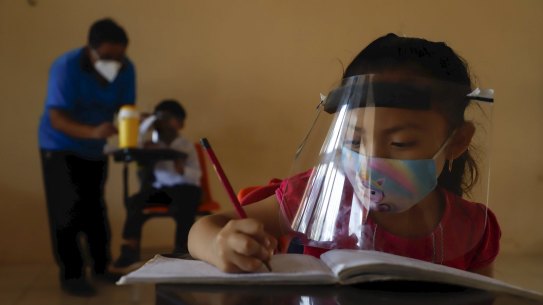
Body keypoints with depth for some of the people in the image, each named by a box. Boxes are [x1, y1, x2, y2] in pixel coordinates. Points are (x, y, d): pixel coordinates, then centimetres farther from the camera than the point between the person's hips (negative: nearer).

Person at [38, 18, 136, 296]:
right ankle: (70, 275, 3)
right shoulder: (66, 67, -28)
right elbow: (57, 119, -32)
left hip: (95, 149, 4)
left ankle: (101, 267, 23)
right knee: (67, 210, -6)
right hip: (60, 147, -4)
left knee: (95, 209, 11)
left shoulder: (126, 69, -15)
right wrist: (93, 132, -49)